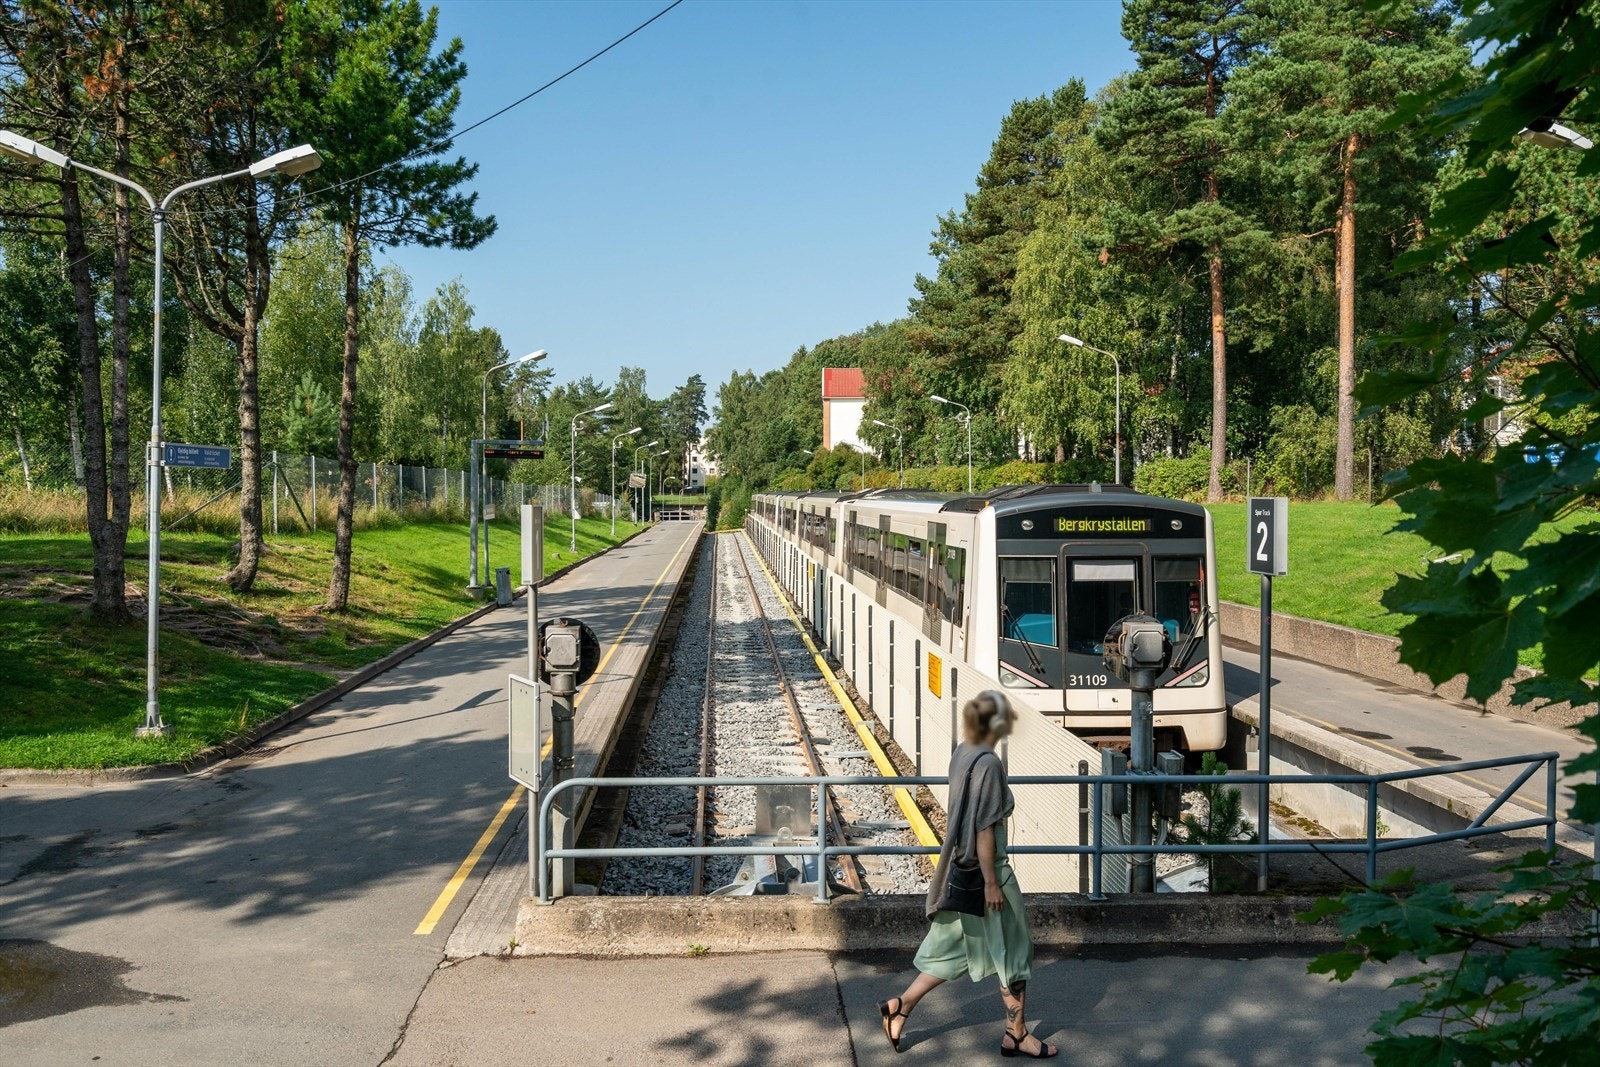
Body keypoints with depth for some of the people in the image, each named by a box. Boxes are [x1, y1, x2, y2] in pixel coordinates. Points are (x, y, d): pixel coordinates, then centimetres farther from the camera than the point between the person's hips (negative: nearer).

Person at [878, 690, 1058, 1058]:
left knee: (953, 949, 18)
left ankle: (900, 1006, 18)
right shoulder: (989, 764, -22)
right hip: (986, 869, -8)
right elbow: (984, 830, -22)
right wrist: (991, 883, -17)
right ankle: (1017, 1035, 21)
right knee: (1012, 953, 8)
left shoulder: (962, 753, 4)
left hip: (963, 868, 9)